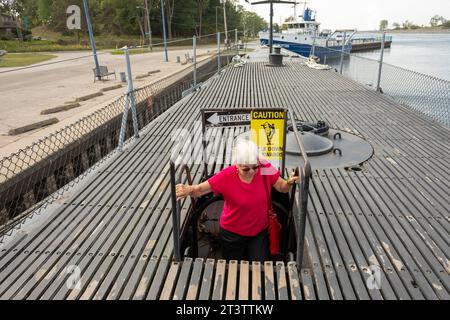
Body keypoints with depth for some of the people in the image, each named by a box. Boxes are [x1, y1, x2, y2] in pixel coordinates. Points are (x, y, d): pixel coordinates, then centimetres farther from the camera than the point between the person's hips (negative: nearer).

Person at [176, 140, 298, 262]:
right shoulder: (226, 177, -27)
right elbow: (199, 190, -23)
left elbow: (282, 187, -8)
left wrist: (289, 182, -31)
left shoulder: (265, 168, -21)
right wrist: (188, 189, -45)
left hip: (260, 231, 1)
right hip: (232, 233, -1)